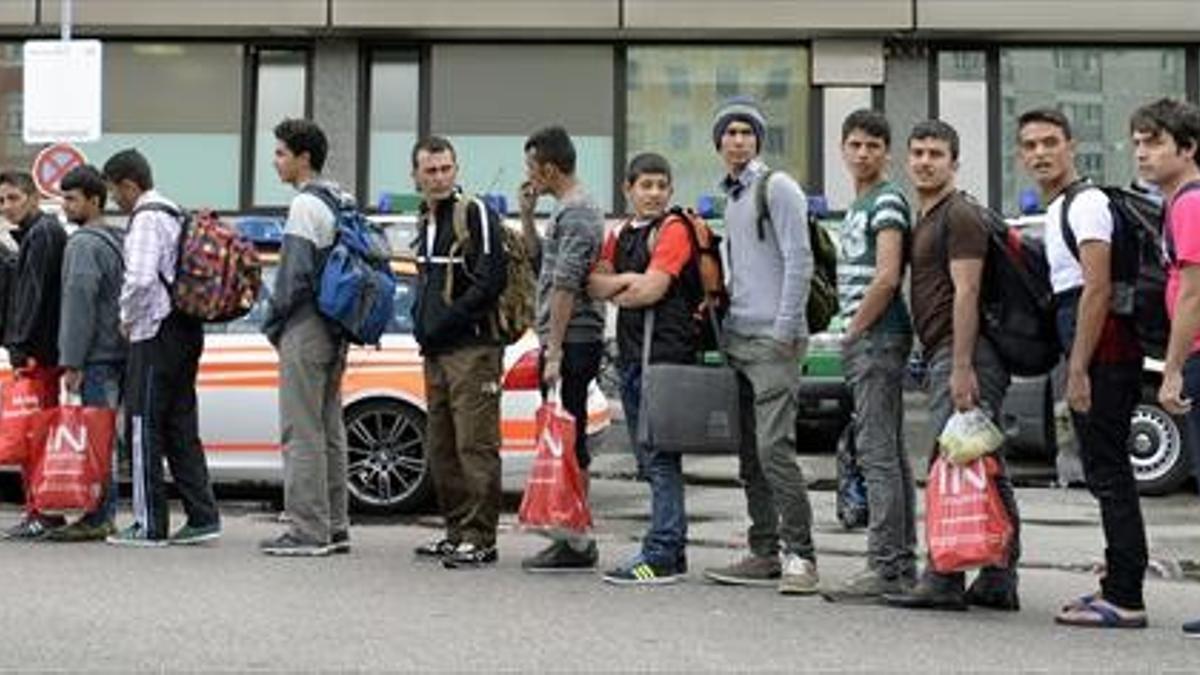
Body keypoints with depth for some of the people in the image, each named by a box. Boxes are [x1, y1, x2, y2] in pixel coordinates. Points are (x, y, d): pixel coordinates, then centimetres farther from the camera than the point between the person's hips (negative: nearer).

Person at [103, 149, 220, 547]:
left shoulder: (147, 219, -12)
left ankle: (150, 525, -2)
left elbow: (140, 278, -25)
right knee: (181, 428, 11)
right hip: (185, 332, 9)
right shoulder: (175, 215, 19)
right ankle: (203, 517, 11)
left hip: (156, 337, -9)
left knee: (144, 428, -4)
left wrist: (127, 319, -9)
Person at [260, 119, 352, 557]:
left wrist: (273, 321, -6)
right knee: (328, 429, 12)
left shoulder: (306, 205, -13)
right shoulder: (341, 202, 15)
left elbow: (295, 273, -18)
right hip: (334, 331, 10)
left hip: (305, 328, -10)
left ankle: (307, 531, -6)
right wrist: (341, 328, 18)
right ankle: (334, 527, 16)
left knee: (301, 432, -7)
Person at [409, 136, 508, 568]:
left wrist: (445, 320, -14)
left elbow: (491, 281, -16)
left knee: (476, 447, -8)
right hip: (436, 353, 9)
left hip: (472, 349, -9)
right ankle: (457, 532, 21)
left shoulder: (476, 214, -7)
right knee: (440, 449, 12)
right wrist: (421, 324, 13)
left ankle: (480, 539, -5)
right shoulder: (427, 222, 19)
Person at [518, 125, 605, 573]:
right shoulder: (568, 209, 19)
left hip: (571, 342, -10)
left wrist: (554, 350, -22)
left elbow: (564, 285, -20)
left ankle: (577, 545, -6)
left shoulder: (575, 212, -14)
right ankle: (575, 536, 17)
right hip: (568, 343, 10)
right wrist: (526, 217, 15)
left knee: (567, 440, -8)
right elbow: (541, 260, 26)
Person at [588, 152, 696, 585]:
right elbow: (595, 285, 7)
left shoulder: (673, 230, -5)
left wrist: (616, 294, 2)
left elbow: (652, 290, -14)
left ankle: (661, 556, -10)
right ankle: (672, 550, 18)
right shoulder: (620, 234, 18)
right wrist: (626, 280, -10)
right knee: (649, 459, 11)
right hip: (630, 353, 8)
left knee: (661, 457, -10)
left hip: (666, 351, -8)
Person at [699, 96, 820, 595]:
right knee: (749, 455, 10)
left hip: (771, 340, -9)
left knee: (774, 449, -15)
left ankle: (799, 555, -11)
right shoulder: (731, 198, 20)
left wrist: (785, 330, -17)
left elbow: (798, 260, -13)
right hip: (737, 339, 9)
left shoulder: (776, 187, -6)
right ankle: (765, 554, 15)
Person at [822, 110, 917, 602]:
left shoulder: (887, 201, -9)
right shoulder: (858, 205, 21)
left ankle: (885, 567, -12)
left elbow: (887, 277, -19)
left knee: (878, 453, -12)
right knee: (890, 454, 11)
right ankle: (902, 565, 16)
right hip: (867, 340, 10)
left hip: (878, 336, -10)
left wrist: (854, 330, -12)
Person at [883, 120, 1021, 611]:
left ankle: (944, 580, -11)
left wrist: (961, 367, -23)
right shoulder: (924, 219, 23)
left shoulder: (959, 216, -8)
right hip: (943, 355, 10)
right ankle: (998, 582, 12)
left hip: (962, 353, -10)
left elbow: (966, 292, -16)